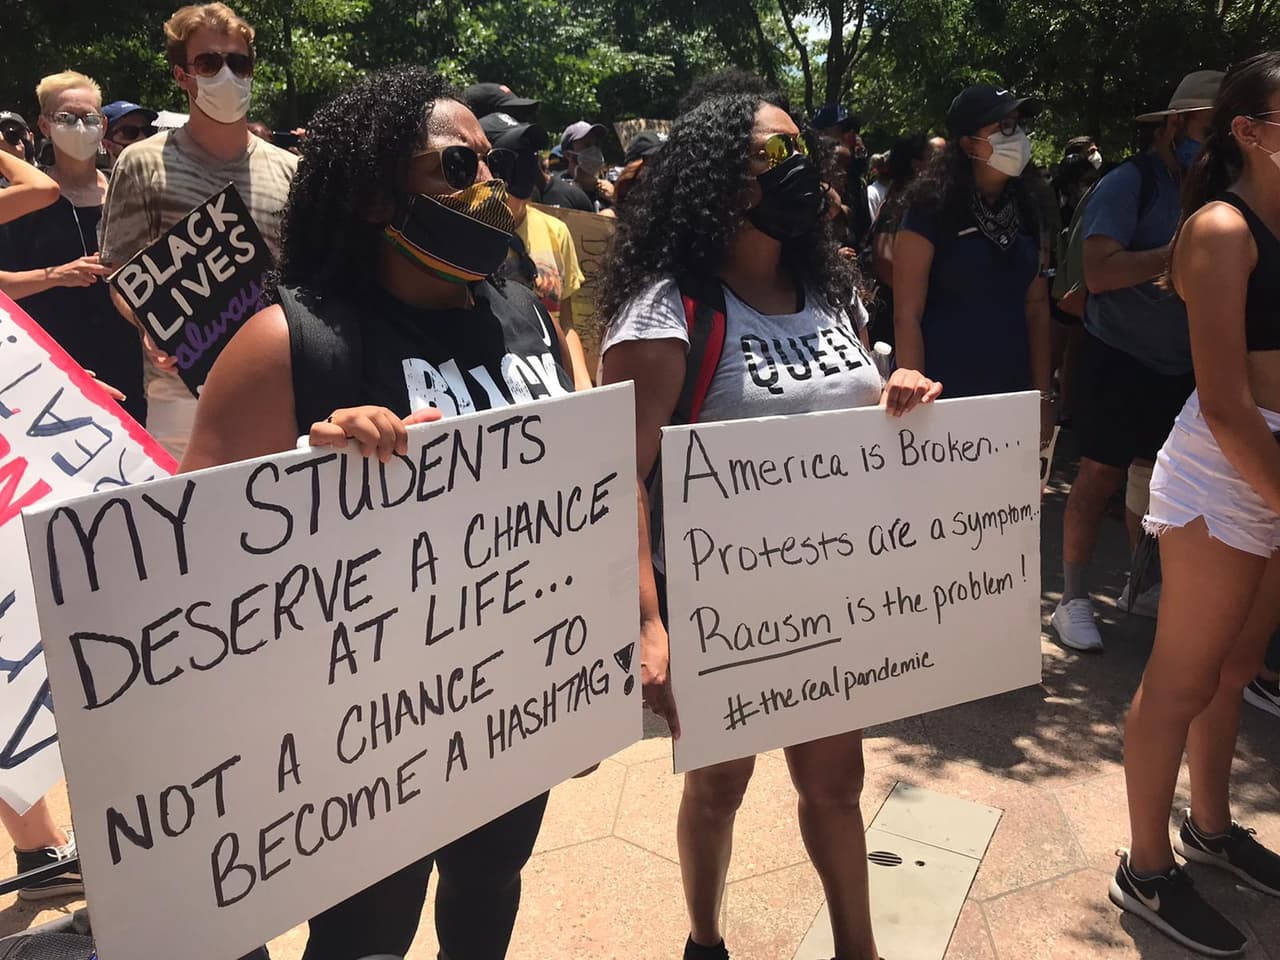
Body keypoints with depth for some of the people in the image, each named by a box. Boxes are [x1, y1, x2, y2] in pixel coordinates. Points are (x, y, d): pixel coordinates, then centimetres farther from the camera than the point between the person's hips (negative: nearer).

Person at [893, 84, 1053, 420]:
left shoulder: (1024, 209, 8)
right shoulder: (932, 208, -10)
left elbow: (1037, 308, 11)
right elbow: (907, 316, -13)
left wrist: (1042, 396, 8)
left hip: (1013, 395, 6)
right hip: (945, 400, -6)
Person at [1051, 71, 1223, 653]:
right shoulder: (1130, 184, -12)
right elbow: (1100, 273, -23)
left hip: (1183, 365, 6)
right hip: (1120, 358, -6)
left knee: (1157, 476, 14)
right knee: (1101, 476, -2)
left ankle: (1141, 587, 29)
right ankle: (1073, 599, 8)